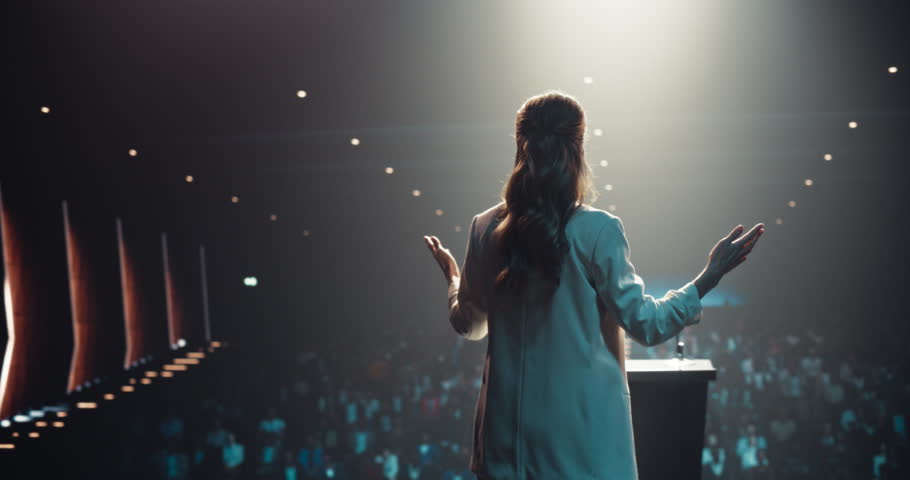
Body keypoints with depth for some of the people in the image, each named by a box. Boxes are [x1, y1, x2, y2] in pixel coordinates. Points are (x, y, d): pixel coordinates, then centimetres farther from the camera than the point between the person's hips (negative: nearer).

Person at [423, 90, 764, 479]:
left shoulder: (486, 229, -2)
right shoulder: (597, 230, -13)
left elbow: (468, 324, 10)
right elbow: (643, 323, -10)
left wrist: (453, 278, 30)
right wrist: (710, 276, -1)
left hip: (510, 423, 3)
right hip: (581, 422, -3)